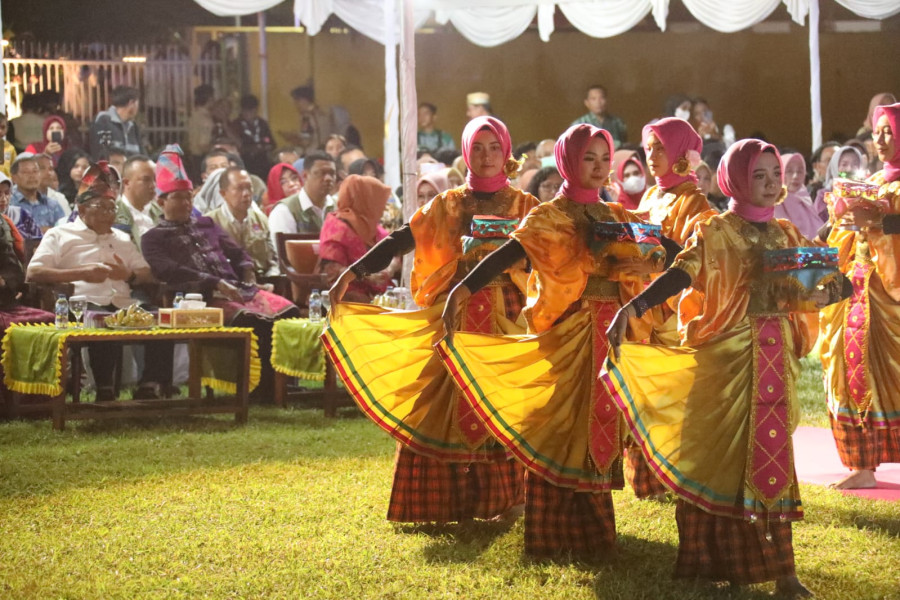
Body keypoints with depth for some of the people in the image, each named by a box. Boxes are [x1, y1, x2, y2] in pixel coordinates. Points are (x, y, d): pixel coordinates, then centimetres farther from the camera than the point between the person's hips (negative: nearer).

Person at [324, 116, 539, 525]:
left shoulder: (524, 207, 9)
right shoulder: (446, 206, 10)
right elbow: (400, 241, 0)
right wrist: (352, 273, -10)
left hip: (508, 316, -1)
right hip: (455, 315, 1)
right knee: (445, 408, -5)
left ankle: (506, 497, 3)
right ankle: (450, 500, 0)